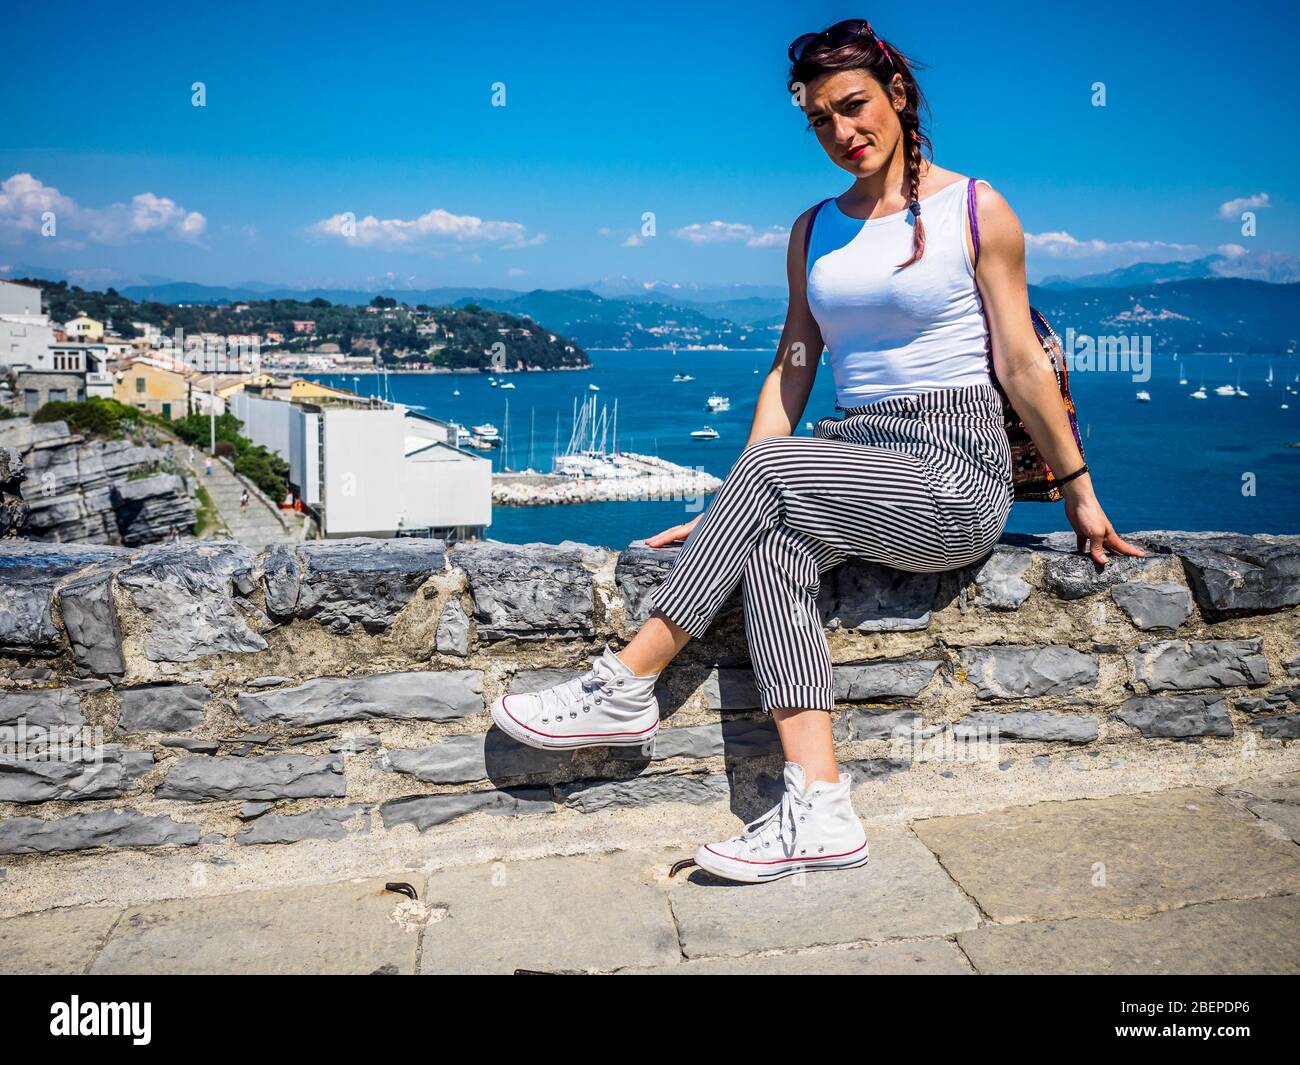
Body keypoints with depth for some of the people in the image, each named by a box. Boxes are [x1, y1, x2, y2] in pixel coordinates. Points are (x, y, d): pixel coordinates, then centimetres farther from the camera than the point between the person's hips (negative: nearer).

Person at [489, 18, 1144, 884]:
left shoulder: (976, 209, 2)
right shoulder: (815, 232, 14)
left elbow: (1023, 364, 1)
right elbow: (793, 370, 11)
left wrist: (1080, 494, 3)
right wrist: (733, 507, 2)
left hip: (959, 476, -4)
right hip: (861, 464, 4)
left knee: (765, 468, -26)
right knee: (770, 540, -28)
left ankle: (628, 683, -17)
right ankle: (819, 809, -28)